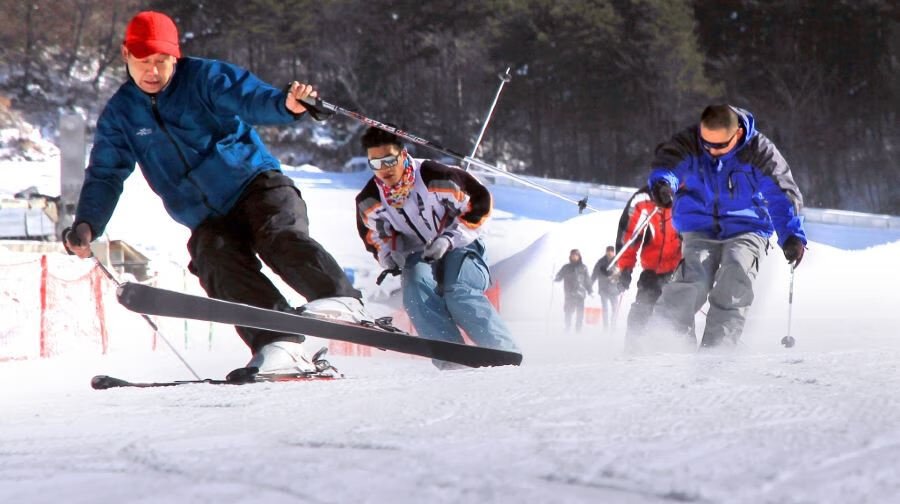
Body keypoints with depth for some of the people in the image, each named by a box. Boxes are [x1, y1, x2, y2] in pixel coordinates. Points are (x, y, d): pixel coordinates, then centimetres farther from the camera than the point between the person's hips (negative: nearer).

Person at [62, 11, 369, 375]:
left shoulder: (204, 78, -3)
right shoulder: (120, 115, 8)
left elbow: (251, 99, -18)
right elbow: (105, 175, 8)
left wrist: (285, 103, -42)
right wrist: (87, 224, -10)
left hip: (256, 184, -2)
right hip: (208, 222, 2)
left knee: (280, 236, -31)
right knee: (220, 264, -26)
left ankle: (342, 304, -45)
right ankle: (280, 346, -42)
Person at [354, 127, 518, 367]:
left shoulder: (435, 176, -20)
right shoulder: (368, 201, -6)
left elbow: (480, 201, -10)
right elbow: (375, 237, 13)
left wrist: (449, 239, -18)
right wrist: (390, 257, -9)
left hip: (459, 250, -3)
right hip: (418, 258, 3)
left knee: (458, 293, -32)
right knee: (416, 291, -31)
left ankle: (505, 355, -23)